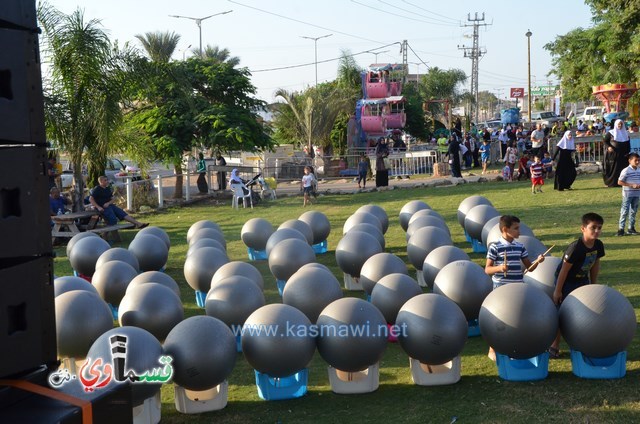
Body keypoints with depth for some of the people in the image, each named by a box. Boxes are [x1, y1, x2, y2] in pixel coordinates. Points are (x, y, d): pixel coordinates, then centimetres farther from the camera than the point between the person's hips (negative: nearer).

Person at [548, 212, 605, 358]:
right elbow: (564, 270, -24)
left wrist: (594, 284, 12)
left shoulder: (598, 245, -10)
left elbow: (595, 264, 6)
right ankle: (554, 346, 12)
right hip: (567, 282, -6)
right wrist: (557, 290, -19)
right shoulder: (575, 248, -31)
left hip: (582, 281, 7)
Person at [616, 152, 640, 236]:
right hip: (627, 194, -6)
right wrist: (631, 185, -20)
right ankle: (621, 229, -1)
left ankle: (631, 228, 21)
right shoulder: (626, 171, -12)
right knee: (625, 211, -5)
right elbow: (619, 182, -14)